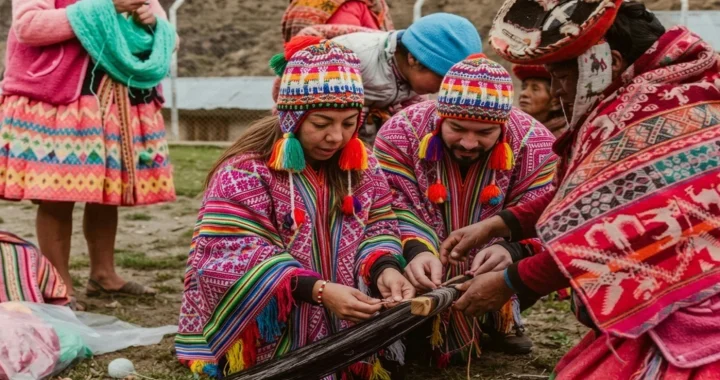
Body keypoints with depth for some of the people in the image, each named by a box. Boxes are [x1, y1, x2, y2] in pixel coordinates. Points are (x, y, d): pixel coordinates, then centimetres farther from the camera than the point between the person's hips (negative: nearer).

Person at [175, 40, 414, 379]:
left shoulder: (361, 166, 4)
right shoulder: (246, 172, -16)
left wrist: (385, 269, -19)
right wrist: (318, 290, -33)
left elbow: (377, 225, 5)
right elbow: (237, 258, -23)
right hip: (268, 341, -5)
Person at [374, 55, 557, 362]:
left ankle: (501, 318, 14)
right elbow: (397, 209, -24)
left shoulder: (534, 144, -17)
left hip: (493, 276, 1)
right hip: (427, 275, -1)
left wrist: (511, 250, -43)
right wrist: (416, 251, -45)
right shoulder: (401, 133, -20)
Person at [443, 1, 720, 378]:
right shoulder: (641, 98, 9)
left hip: (683, 322, -9)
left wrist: (511, 282, -10)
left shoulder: (662, 118, -23)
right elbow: (577, 194, 14)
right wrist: (495, 225, 7)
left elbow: (603, 236, -21)